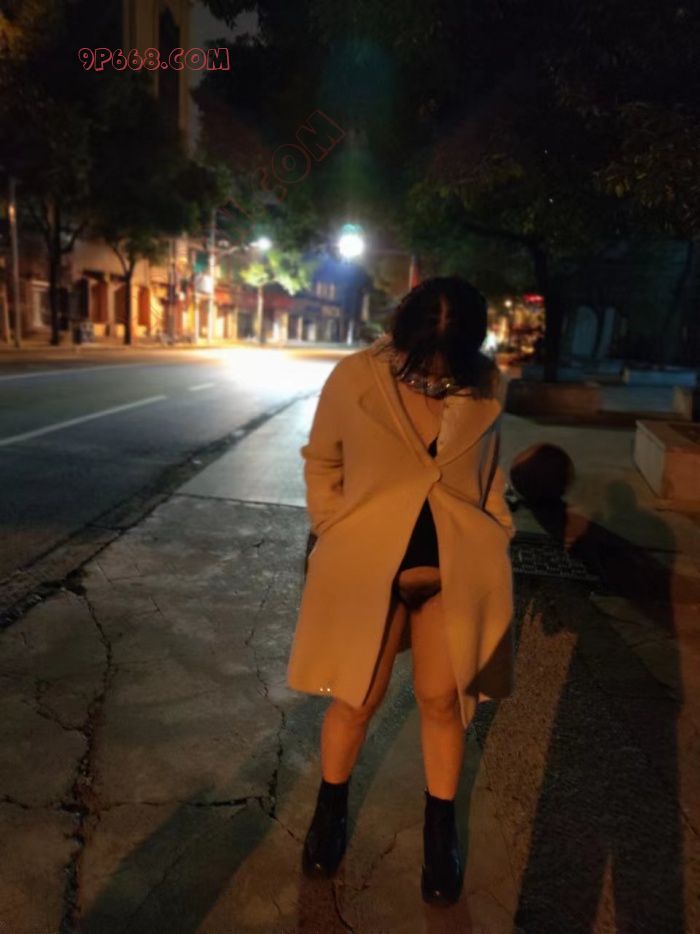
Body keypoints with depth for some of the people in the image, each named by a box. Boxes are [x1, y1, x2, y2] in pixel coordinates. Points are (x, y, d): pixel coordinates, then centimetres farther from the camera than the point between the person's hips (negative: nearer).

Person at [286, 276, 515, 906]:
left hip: (455, 569, 2)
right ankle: (330, 810, 42)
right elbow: (321, 463, 1)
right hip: (367, 568, -1)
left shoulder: (488, 388, -4)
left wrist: (498, 545, 4)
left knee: (443, 700, 13)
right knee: (356, 699, 12)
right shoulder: (354, 378, -12)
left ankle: (441, 828, 39)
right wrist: (335, 541, -5)